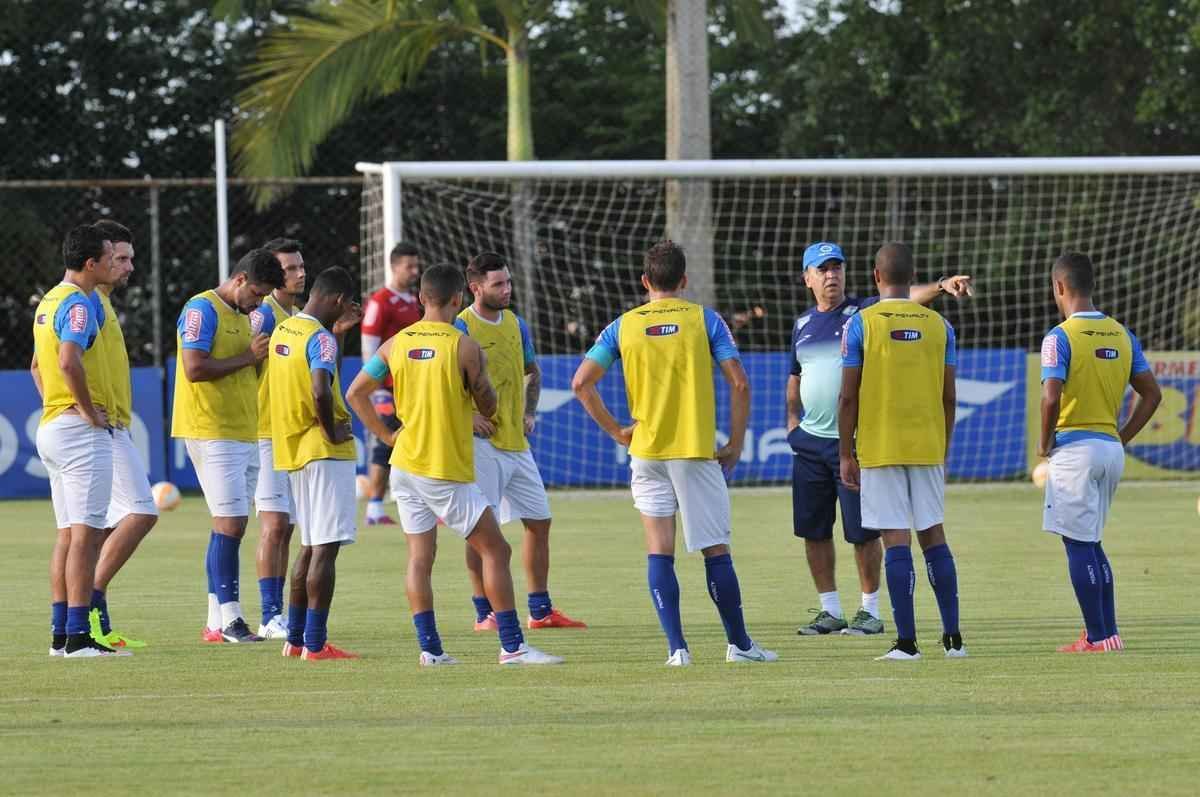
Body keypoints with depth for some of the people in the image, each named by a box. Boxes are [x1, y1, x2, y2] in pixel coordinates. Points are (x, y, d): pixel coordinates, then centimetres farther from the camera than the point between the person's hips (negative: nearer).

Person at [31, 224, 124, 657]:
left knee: (67, 534, 12)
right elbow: (69, 362, -29)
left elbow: (37, 366, 25)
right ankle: (78, 637, -12)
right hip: (82, 432, -10)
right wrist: (88, 411, -19)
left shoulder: (49, 301, 16)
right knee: (86, 535, -9)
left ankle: (60, 634, 12)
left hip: (52, 426, 10)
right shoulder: (78, 304, -15)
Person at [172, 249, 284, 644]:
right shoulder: (202, 310, -9)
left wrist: (263, 356, 8)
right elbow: (194, 368, -19)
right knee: (229, 524, -13)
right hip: (213, 431, -9)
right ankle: (229, 617, -13)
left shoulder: (243, 316, 19)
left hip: (244, 433, 9)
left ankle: (216, 623, 8)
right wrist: (247, 357, -12)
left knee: (230, 527, 7)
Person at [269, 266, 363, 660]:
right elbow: (321, 391, -32)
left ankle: (295, 639, 18)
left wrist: (339, 332, 22)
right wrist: (332, 431, -17)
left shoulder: (283, 330, 12)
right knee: (326, 547, -6)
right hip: (325, 451, -9)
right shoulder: (319, 338, -16)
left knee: (311, 545, 17)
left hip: (294, 450, 9)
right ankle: (315, 643, -8)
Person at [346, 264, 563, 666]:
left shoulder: (396, 344, 3)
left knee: (419, 555, 8)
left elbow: (356, 394, 8)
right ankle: (512, 645, -4)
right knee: (496, 550, 0)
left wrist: (387, 435, 14)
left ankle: (429, 648, 3)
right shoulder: (464, 347, -13)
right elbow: (488, 407, -4)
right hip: (449, 471, -6)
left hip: (405, 464, 6)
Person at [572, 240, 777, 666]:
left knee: (659, 552, 4)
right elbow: (739, 384, -6)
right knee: (716, 550, 6)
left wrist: (616, 431, 6)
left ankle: (676, 647, -5)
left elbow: (581, 383, -2)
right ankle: (739, 643, 13)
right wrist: (735, 444, 3)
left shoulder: (622, 327, 4)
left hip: (646, 453, 1)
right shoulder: (704, 320, -1)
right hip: (697, 451, -1)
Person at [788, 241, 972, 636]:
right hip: (810, 442, 5)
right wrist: (792, 418, 14)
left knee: (862, 530, -2)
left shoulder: (864, 311, -3)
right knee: (813, 530, 7)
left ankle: (870, 611, 9)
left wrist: (941, 286, -38)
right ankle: (830, 611, 17)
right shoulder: (803, 324, 12)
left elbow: (906, 297, -21)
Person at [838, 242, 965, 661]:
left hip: (880, 449, -3)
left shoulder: (860, 324, -5)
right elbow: (949, 398, 7)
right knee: (933, 536, 12)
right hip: (928, 446, 3)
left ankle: (907, 641, -5)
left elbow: (848, 398, -6)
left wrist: (846, 455, 1)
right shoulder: (938, 325, 5)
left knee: (896, 541, -4)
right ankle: (952, 635, 10)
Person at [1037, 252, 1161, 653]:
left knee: (1079, 545, -1)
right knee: (1091, 543, 17)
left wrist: (1045, 443, -7)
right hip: (1111, 449, 7)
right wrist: (1122, 438, 14)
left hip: (1074, 450, -7)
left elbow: (1051, 397, -22)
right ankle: (1106, 633, 16)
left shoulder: (1060, 337, -12)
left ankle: (1099, 638, -2)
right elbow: (1152, 393, 11)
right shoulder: (1121, 335, 9)